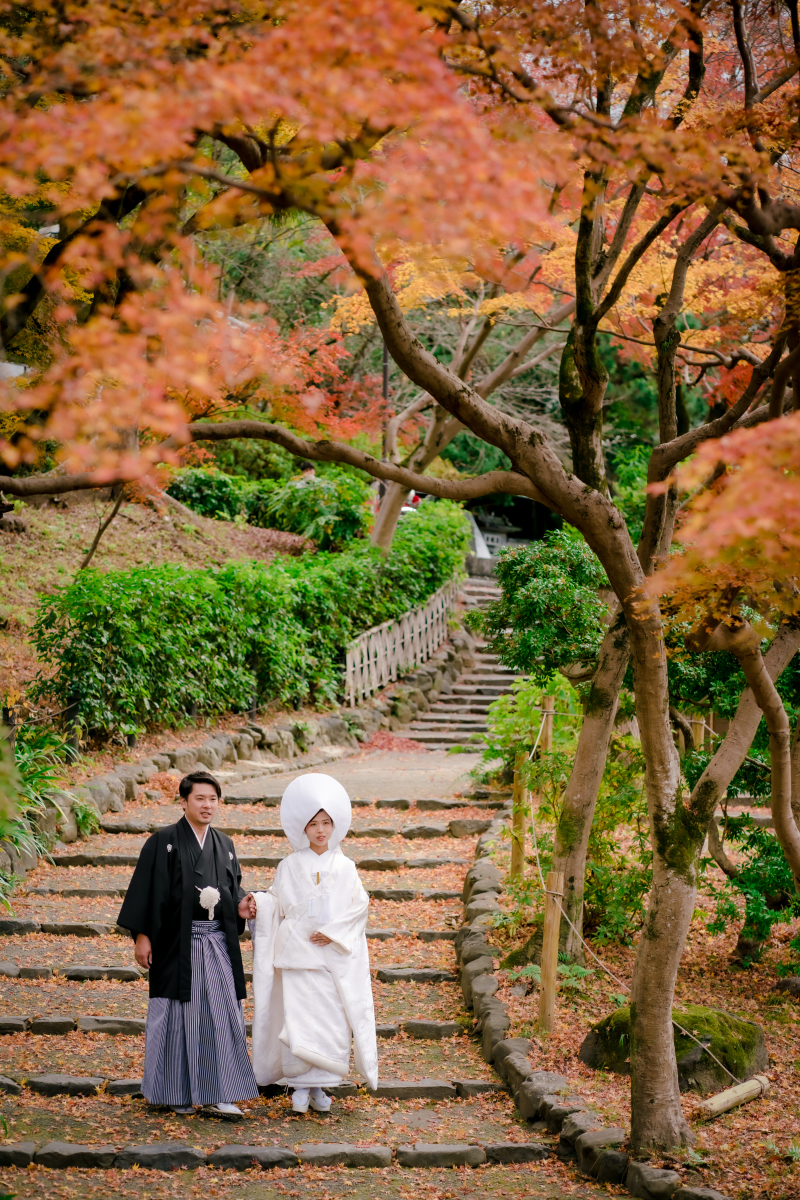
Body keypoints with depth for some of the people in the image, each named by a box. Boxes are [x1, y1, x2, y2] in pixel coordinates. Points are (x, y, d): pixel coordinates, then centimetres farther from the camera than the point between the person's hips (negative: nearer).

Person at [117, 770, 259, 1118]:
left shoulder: (225, 844, 12)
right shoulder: (163, 841, -3)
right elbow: (145, 890, -5)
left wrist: (240, 907, -2)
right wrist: (141, 935, -10)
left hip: (217, 942, 4)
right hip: (177, 942, -4)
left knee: (221, 1014, 0)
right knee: (178, 1014, 3)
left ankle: (215, 1094, 3)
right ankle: (176, 1092, 14)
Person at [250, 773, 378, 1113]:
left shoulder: (344, 867, 6)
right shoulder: (290, 866, 6)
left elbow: (359, 904, 1)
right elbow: (278, 904, 6)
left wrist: (333, 932, -9)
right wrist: (257, 903, -15)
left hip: (335, 954, 1)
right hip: (298, 952, -1)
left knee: (334, 1019, -1)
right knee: (298, 1018, -8)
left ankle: (319, 1085, 10)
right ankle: (300, 1084, 1)